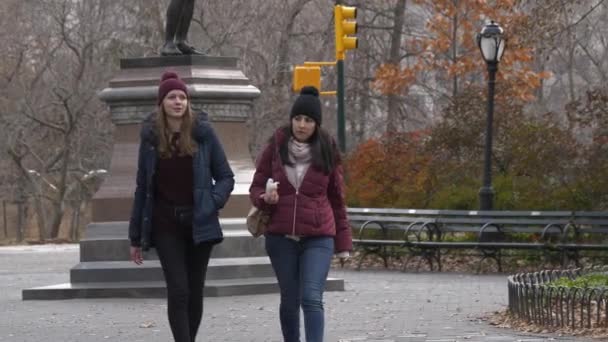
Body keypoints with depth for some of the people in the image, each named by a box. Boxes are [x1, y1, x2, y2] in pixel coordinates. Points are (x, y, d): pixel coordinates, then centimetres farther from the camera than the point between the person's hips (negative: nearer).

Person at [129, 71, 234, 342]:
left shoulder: (202, 132, 0)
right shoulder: (151, 136, 2)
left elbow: (226, 177, 7)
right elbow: (142, 187, 8)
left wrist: (213, 203, -13)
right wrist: (136, 237, 8)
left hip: (198, 225, 1)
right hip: (166, 226, -1)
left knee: (194, 292, 6)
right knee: (178, 290, -12)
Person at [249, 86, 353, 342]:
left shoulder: (327, 152, 2)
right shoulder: (275, 148, 2)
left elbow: (336, 199, 8)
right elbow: (256, 187, 10)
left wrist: (343, 242, 8)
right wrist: (265, 198, -14)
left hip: (318, 238, -2)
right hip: (281, 237, 2)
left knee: (312, 299, -14)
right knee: (289, 299, 10)